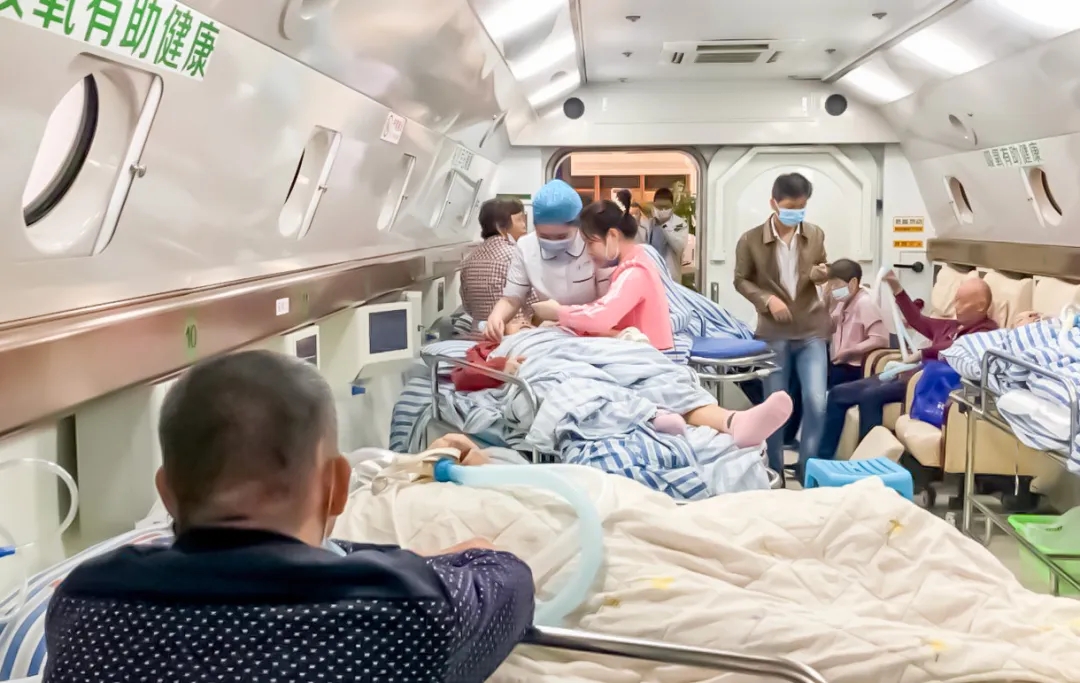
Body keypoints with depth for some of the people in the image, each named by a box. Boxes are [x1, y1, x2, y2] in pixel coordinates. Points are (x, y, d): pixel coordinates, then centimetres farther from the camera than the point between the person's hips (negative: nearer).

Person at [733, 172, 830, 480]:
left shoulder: (815, 235, -1)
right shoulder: (751, 240, -9)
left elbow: (822, 272, 12)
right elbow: (741, 280, 0)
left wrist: (820, 275, -12)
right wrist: (767, 300, -15)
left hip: (811, 330, 2)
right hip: (774, 333, -1)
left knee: (816, 402, -5)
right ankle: (776, 471, 23)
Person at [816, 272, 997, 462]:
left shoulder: (986, 332, -5)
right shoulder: (952, 326, 23)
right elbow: (918, 321, 33)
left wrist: (922, 353, -23)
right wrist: (897, 289, 26)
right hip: (910, 374, 10)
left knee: (870, 395, -33)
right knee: (838, 393, 0)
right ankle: (823, 459, -1)